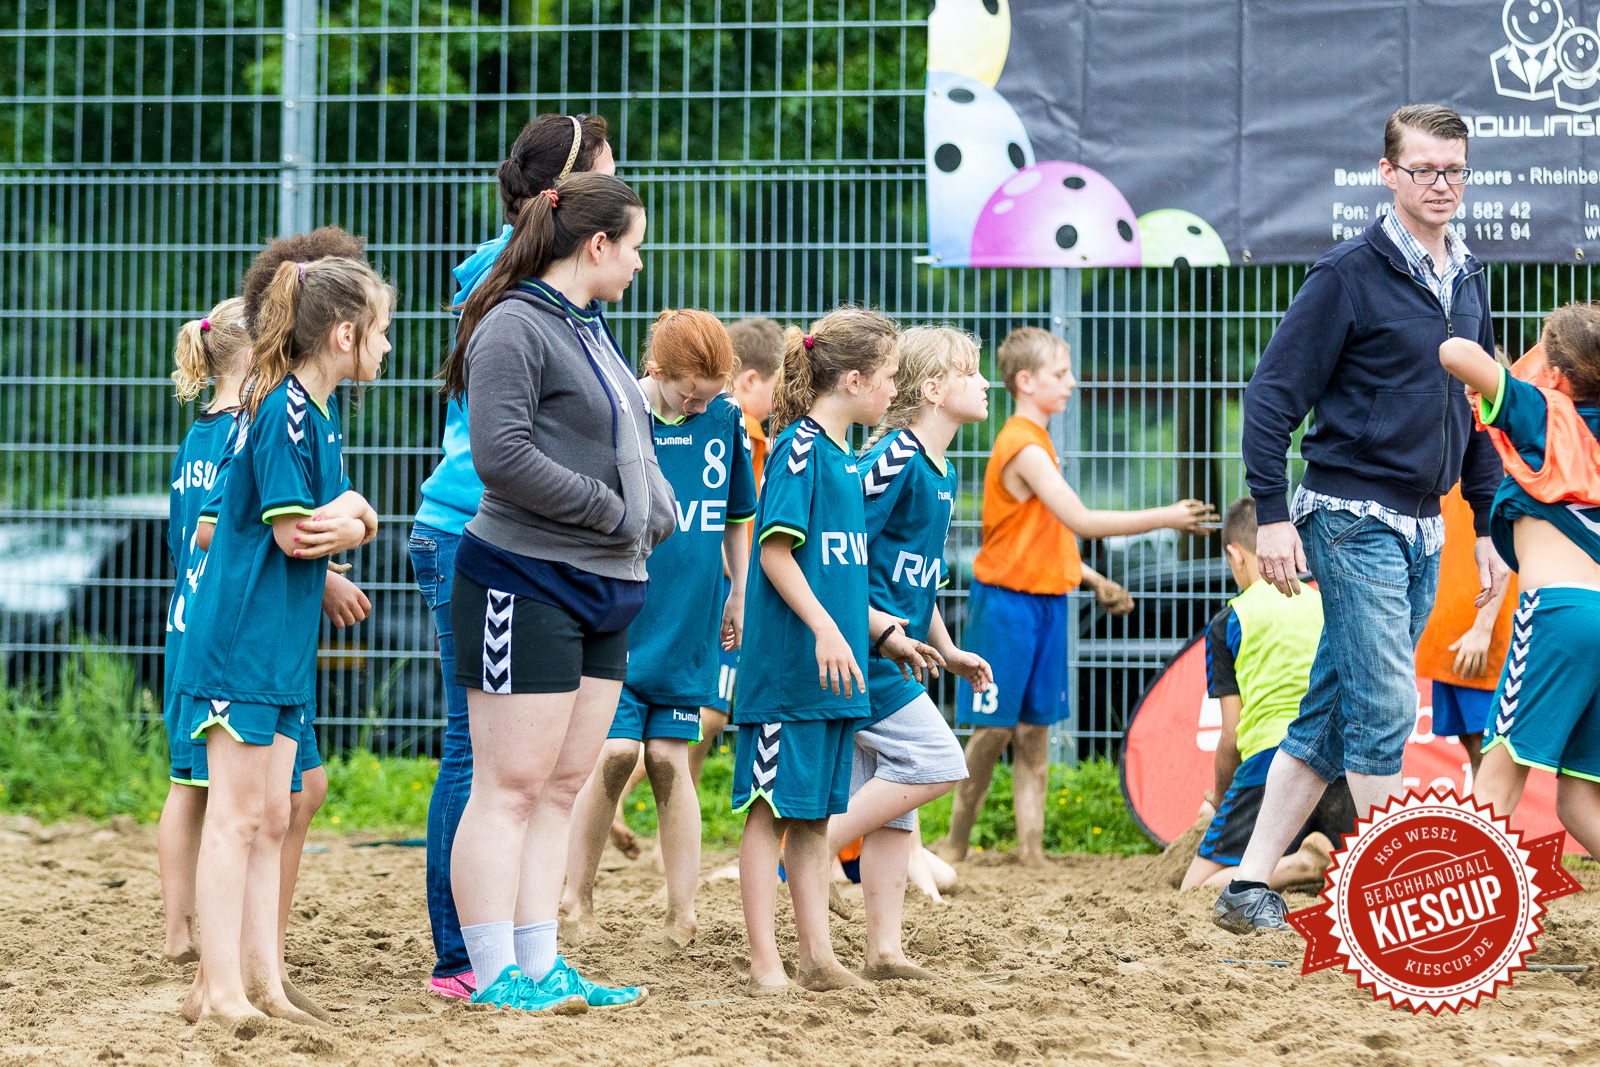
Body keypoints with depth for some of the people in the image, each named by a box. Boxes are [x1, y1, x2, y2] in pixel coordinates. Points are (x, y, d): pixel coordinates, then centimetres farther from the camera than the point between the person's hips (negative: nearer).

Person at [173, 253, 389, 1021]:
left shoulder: (315, 413, 15)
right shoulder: (286, 410, -15)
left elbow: (343, 523, 14)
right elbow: (294, 533, -19)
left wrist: (351, 523, -8)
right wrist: (350, 511, -1)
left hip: (284, 647, 10)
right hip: (241, 640, -10)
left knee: (270, 819, 9)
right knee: (235, 818, -8)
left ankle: (262, 984, 12)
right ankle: (219, 989, -6)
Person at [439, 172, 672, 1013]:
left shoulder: (592, 329, 18)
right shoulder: (514, 328, -12)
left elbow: (629, 445, 24)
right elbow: (503, 456, -21)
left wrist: (655, 513, 3)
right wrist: (612, 510, -14)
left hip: (603, 591, 10)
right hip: (525, 581, -10)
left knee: (563, 786, 10)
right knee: (511, 785, -6)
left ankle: (541, 966, 14)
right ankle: (495, 974, -4)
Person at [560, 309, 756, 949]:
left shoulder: (725, 419, 3)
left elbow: (737, 518, 16)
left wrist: (740, 596, 16)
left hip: (689, 625, 3)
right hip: (619, 619, -3)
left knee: (669, 759, 1)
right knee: (616, 752, -10)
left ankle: (683, 914, 5)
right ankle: (576, 897, 7)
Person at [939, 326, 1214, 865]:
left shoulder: (1035, 443, 14)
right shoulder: (1024, 448, -17)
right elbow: (1080, 521, -23)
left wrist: (1093, 580, 16)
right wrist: (1165, 518, -20)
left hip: (1046, 600, 9)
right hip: (1007, 603, -9)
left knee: (1034, 730, 5)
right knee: (994, 729, -3)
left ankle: (1031, 850, 5)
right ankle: (955, 844, 8)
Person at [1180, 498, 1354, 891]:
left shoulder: (1229, 621, 6)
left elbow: (1231, 736, 3)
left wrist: (1221, 799, 19)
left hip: (1272, 758, -4)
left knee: (1197, 886, 1)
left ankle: (1298, 865, -25)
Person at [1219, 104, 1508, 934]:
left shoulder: (1467, 281, 14)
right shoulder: (1349, 275, -9)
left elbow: (1480, 410, 22)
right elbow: (1272, 395, -9)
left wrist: (1486, 526, 18)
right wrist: (1273, 515, -15)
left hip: (1422, 530, 7)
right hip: (1355, 520, -7)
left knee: (1330, 715, 7)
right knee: (1384, 709, -10)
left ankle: (1250, 886, 11)